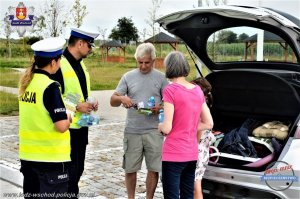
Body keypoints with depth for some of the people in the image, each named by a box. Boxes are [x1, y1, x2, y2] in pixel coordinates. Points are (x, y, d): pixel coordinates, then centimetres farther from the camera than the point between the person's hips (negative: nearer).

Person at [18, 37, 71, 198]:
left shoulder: (26, 83, 4)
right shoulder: (50, 87, -18)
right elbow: (61, 126, -21)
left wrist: (63, 109, 13)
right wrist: (68, 117, 0)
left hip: (28, 154, 7)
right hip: (51, 157, -7)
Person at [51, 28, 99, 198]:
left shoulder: (80, 64, 13)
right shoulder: (60, 64, -16)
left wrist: (90, 103, 6)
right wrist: (76, 106, -19)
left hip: (81, 126, 9)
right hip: (67, 128, -9)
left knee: (78, 168, 16)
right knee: (69, 170, -3)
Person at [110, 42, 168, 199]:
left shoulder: (161, 78, 3)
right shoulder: (128, 77, 4)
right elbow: (113, 101, 4)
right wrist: (121, 98, -19)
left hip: (153, 131, -1)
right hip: (132, 131, 1)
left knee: (154, 169, 3)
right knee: (130, 169, 8)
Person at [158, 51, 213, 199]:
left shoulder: (170, 90, -13)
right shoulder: (198, 90, 6)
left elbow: (167, 128, -16)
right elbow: (208, 124, 9)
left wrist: (160, 126, 5)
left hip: (173, 154, -7)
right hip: (192, 153, 7)